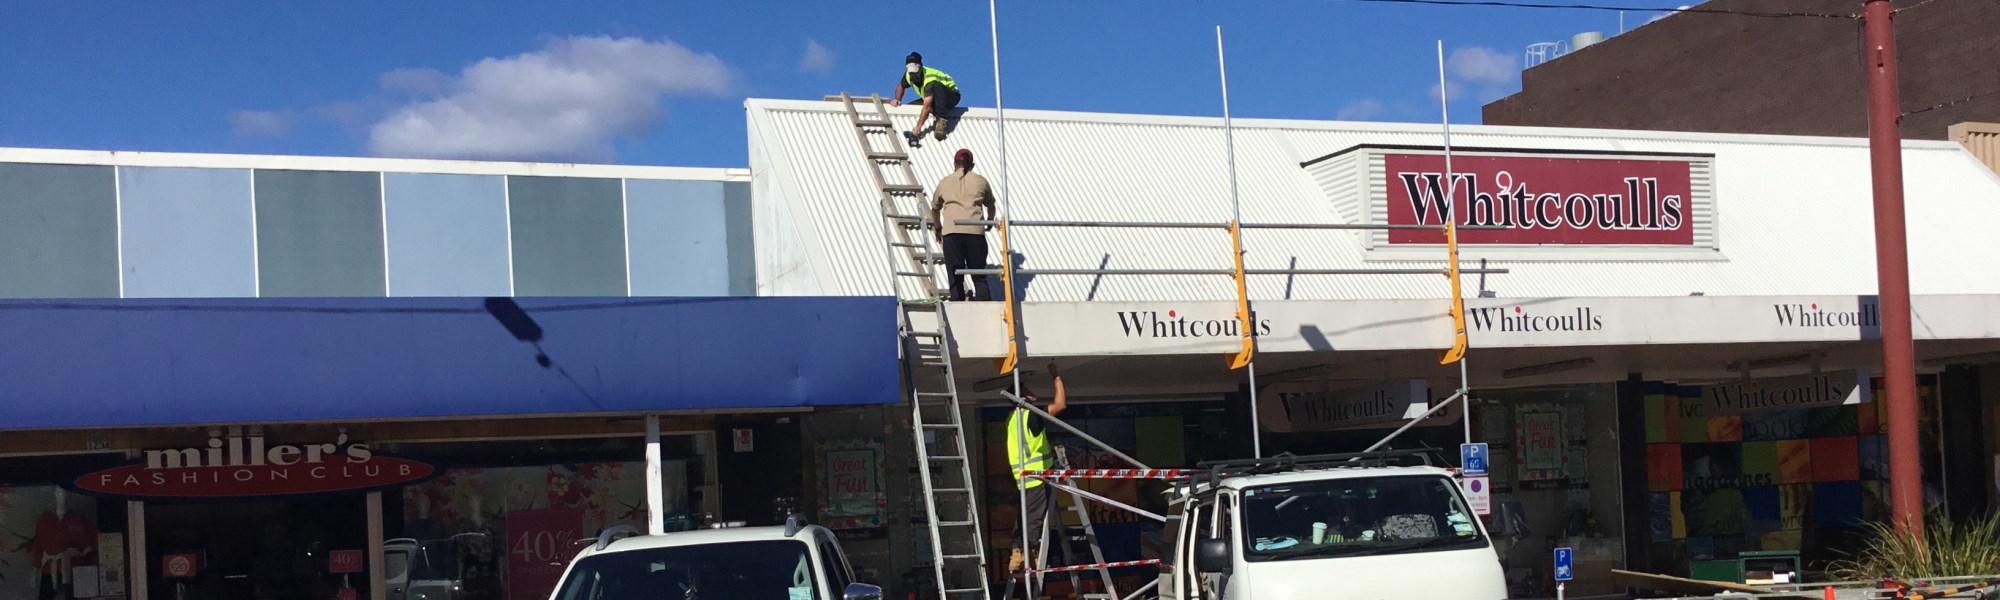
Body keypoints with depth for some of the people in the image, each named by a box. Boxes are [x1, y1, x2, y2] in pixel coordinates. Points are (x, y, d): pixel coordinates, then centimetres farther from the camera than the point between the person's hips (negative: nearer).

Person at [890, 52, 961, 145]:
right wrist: (897, 99, -11)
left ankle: (942, 120, -37)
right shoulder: (908, 75, -13)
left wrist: (918, 128, -50)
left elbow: (927, 106, -44)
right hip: (936, 99, 8)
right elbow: (901, 86, 11)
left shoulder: (929, 79, -36)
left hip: (952, 96, -8)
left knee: (937, 87, -40)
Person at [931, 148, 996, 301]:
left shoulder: (945, 182, 17)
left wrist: (937, 228, 47)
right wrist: (990, 221, 52)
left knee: (955, 277, 2)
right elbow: (990, 205, 32)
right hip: (975, 231, 0)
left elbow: (935, 208, 30)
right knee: (979, 277, 3)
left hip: (951, 232, 0)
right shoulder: (980, 181, 16)